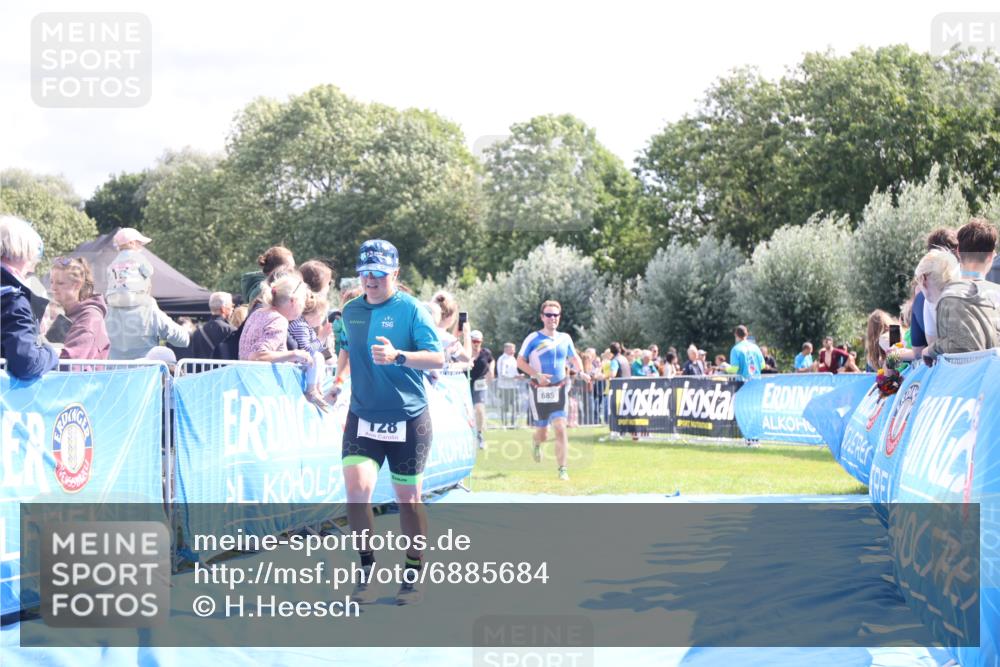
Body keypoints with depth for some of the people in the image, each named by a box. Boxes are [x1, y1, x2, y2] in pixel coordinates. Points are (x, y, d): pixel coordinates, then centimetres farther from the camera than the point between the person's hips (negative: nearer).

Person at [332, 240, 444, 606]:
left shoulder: (411, 310, -8)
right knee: (357, 489, -15)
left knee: (408, 497, 7)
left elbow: (437, 358, -15)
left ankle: (413, 573, 24)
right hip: (362, 416, 3)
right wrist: (339, 376, 8)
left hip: (408, 420, -3)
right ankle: (367, 565, 2)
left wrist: (398, 356, -29)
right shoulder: (351, 310, 6)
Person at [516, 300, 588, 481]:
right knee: (543, 434, 6)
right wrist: (537, 375, -18)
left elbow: (574, 357, 22)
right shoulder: (533, 338, -4)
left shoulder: (565, 338, 7)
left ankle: (562, 469, -9)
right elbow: (520, 361, -5)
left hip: (559, 390, 2)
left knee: (561, 429, -12)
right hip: (539, 391, -2)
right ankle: (537, 443, 44)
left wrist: (581, 372, 3)